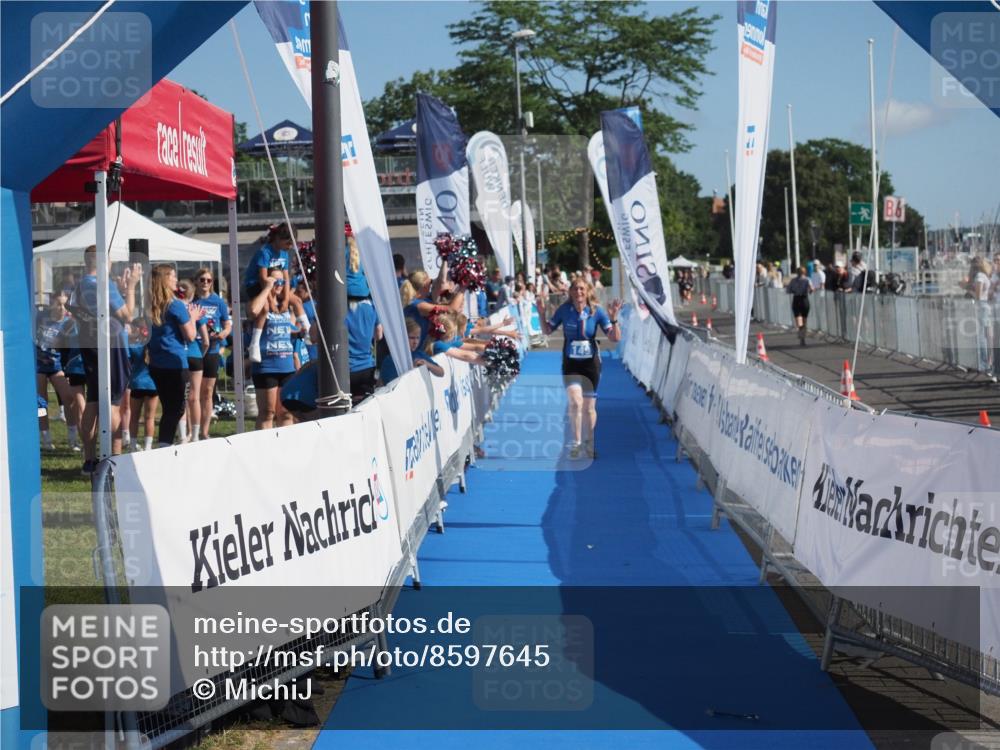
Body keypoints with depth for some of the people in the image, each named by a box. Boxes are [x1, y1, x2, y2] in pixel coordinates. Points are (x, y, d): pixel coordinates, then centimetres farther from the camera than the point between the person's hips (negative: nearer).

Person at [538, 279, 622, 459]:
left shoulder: (596, 311, -11)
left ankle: (588, 443, 29)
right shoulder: (564, 309, -9)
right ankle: (576, 442, -2)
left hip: (591, 363, 0)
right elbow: (547, 330, 3)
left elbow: (615, 338, -11)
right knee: (575, 402, -19)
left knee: (589, 407, 8)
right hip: (570, 363, 0)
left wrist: (613, 318, -26)